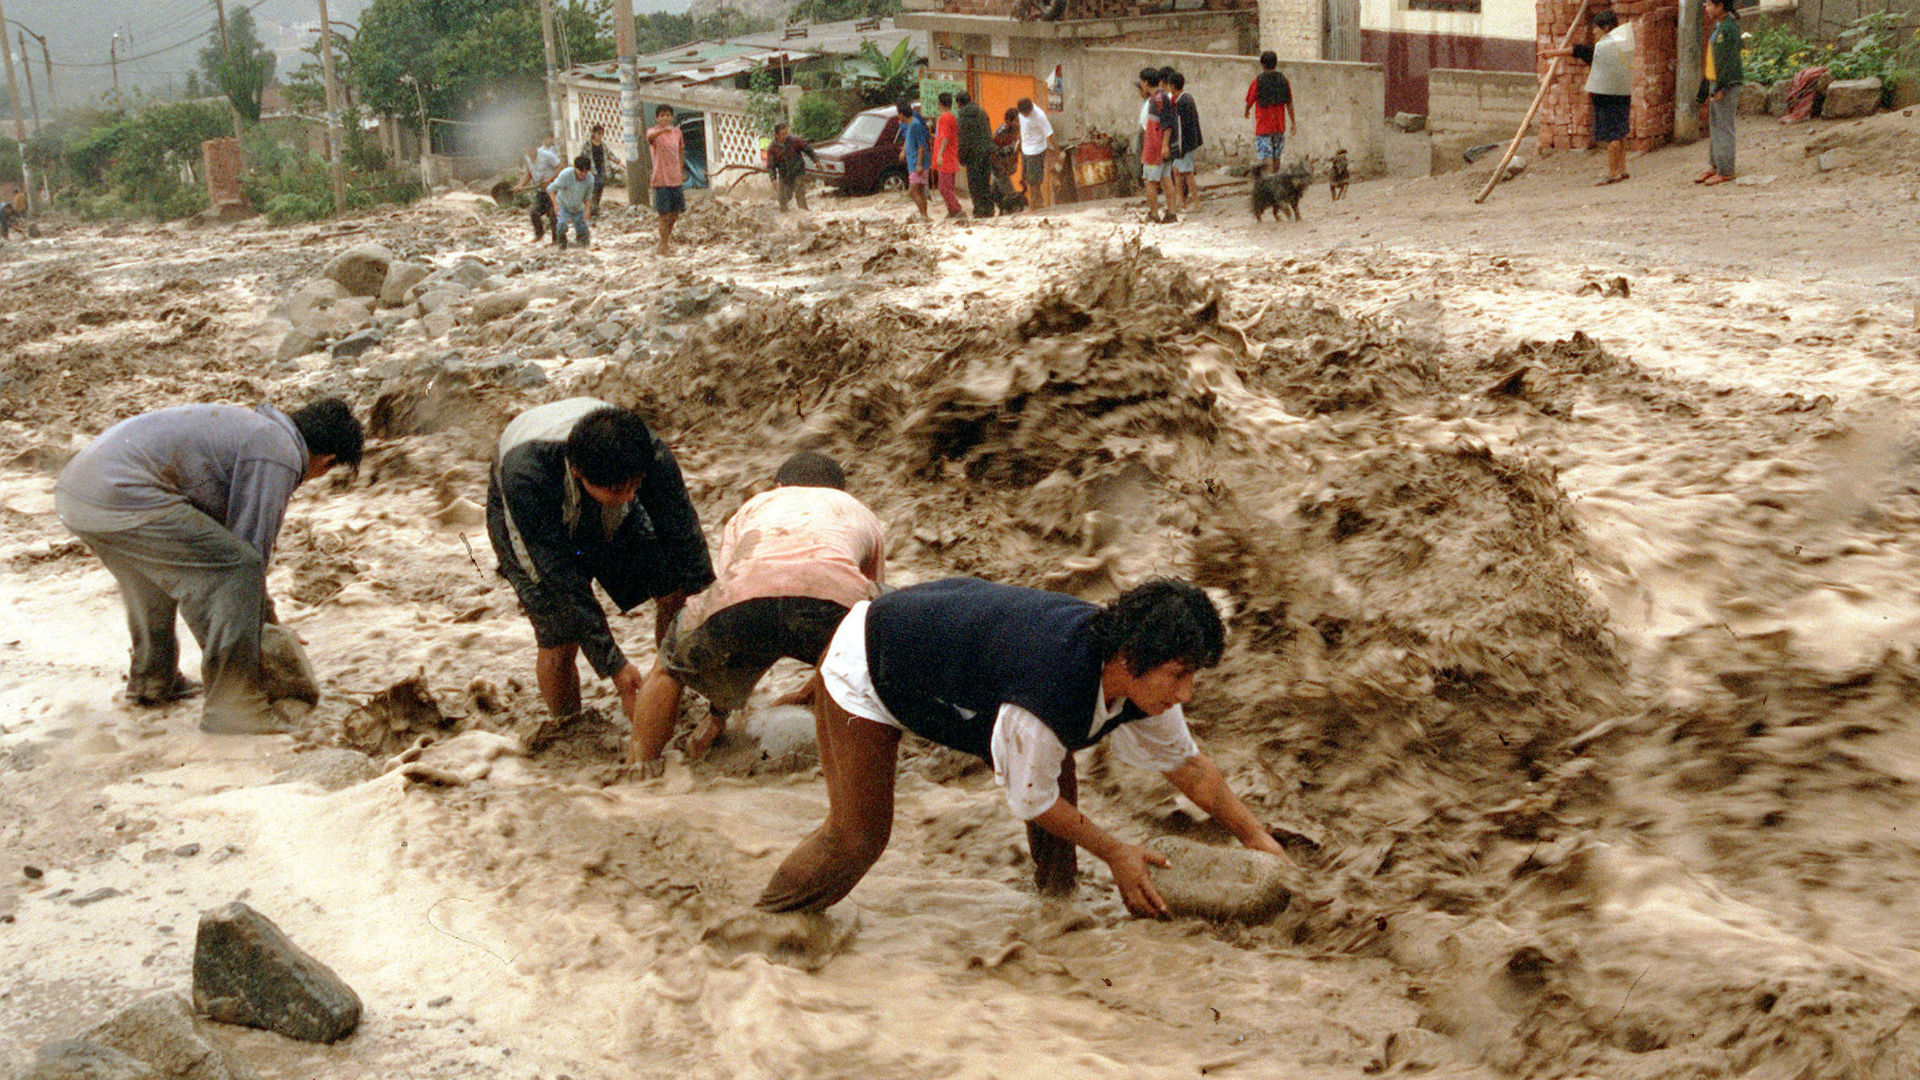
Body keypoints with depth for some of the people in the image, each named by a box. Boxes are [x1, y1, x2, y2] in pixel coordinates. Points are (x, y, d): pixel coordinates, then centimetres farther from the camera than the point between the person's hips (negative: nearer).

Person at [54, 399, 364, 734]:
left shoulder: (256, 426, 27)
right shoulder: (281, 456, -4)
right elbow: (250, 549, -5)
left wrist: (268, 620, 40)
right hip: (122, 499, -11)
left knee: (160, 567, 35)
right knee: (237, 568, -9)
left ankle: (151, 682, 48)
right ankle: (232, 705, -5)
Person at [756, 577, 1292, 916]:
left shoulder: (1143, 682, -17)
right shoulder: (1050, 695, -42)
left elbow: (1189, 765, 2)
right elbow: (1031, 799, -22)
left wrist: (1257, 838, 4)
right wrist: (1114, 852, -12)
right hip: (866, 668, -8)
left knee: (1056, 763, -2)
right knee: (858, 836, -6)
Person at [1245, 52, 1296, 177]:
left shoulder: (1257, 81, -8)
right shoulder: (1283, 80, 3)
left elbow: (1250, 101, 2)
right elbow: (1289, 104, 4)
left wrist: (1247, 112, 24)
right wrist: (1293, 122, 11)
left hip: (1263, 126, -4)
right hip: (1279, 126, 4)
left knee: (1266, 159, -8)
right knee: (1276, 158, 16)